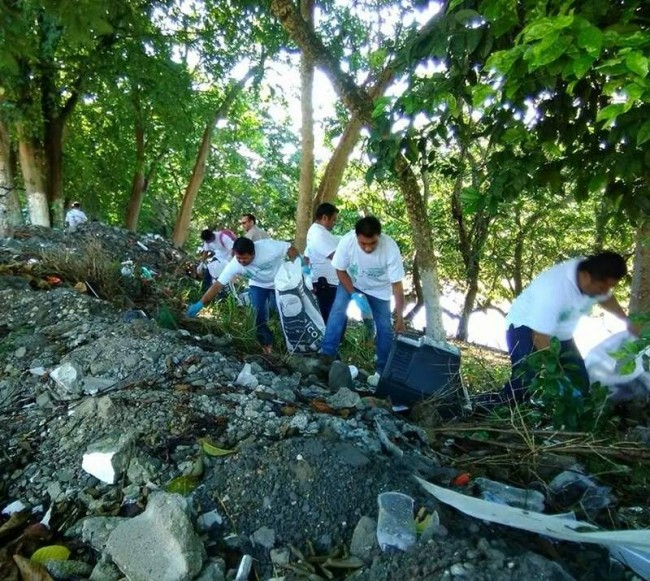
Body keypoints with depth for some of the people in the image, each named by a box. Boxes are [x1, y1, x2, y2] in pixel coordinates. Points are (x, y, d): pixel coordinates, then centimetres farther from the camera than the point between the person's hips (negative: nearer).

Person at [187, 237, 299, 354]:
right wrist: (200, 304, -35)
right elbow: (218, 284, -29)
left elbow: (291, 249, -24)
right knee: (258, 312, -12)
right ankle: (266, 342, 7)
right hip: (258, 285, 1)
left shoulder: (269, 246, -38)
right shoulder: (234, 264, -31)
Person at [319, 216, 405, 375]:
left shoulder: (390, 248, -36)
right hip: (351, 283, 1)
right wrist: (354, 294, -25)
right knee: (337, 311, -22)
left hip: (379, 290, 0)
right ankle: (326, 355, -13)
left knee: (384, 328, -2)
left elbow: (397, 285, -29)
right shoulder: (347, 241, -33)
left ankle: (384, 368, 16)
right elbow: (341, 270, -16)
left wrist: (399, 315, -33)